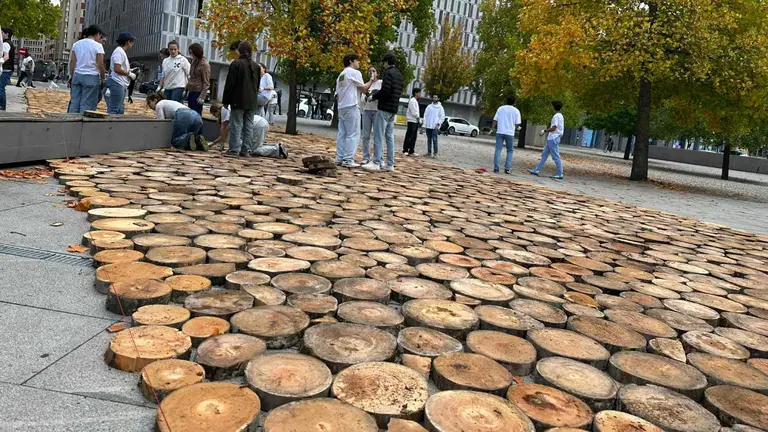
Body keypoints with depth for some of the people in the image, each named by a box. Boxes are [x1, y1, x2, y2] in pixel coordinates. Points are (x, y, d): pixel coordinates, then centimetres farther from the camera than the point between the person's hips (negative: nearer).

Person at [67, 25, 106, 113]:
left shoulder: (76, 44, 10)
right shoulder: (98, 45, -5)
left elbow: (72, 62, 8)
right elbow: (100, 65, -9)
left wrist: (71, 76, 13)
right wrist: (102, 77, 2)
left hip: (77, 75, 5)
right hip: (91, 77, -5)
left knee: (74, 102, 8)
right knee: (87, 105, -2)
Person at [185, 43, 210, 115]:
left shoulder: (204, 64, -9)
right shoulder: (194, 62, 15)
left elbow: (206, 83, -11)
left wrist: (202, 96, -16)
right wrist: (186, 89, 17)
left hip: (198, 92, -8)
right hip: (191, 92, 8)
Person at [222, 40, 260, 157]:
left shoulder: (236, 64, -8)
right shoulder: (256, 66, 10)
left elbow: (230, 84, -9)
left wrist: (225, 100, -3)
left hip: (238, 101, -5)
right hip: (252, 102, 5)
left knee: (236, 125, -4)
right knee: (249, 126, 7)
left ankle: (234, 150, -6)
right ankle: (246, 150, 8)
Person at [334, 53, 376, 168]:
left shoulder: (341, 75, 20)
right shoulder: (354, 72, -5)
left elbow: (337, 95, 19)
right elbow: (363, 89, -2)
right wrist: (372, 80, 8)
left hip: (341, 107, 9)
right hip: (351, 106, -9)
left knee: (342, 134, 7)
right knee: (353, 134, -8)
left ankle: (340, 158, 6)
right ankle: (348, 160, -12)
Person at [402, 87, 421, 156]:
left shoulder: (415, 101, 20)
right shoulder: (412, 101, -10)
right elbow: (414, 112, -17)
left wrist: (419, 120, 8)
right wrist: (419, 118, -7)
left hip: (416, 121, 9)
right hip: (412, 121, -9)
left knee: (413, 137, 8)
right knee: (409, 137, -7)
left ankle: (411, 151, 9)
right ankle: (405, 151, -4)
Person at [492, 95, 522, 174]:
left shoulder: (500, 108, 7)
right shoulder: (516, 111, 2)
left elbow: (495, 120, 4)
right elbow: (517, 124, -1)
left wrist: (494, 127, 20)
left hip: (500, 132, 1)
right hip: (510, 133, -1)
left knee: (498, 149, 3)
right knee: (510, 151, 9)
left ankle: (496, 168, -6)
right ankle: (507, 168, 0)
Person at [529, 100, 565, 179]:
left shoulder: (556, 116, -14)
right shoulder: (560, 116, 17)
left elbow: (553, 128, -20)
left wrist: (544, 131, -8)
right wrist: (547, 132, 19)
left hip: (553, 139, -10)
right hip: (552, 139, 10)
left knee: (556, 157, -7)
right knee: (544, 155, 12)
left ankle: (560, 174, -4)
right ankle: (536, 170, 15)